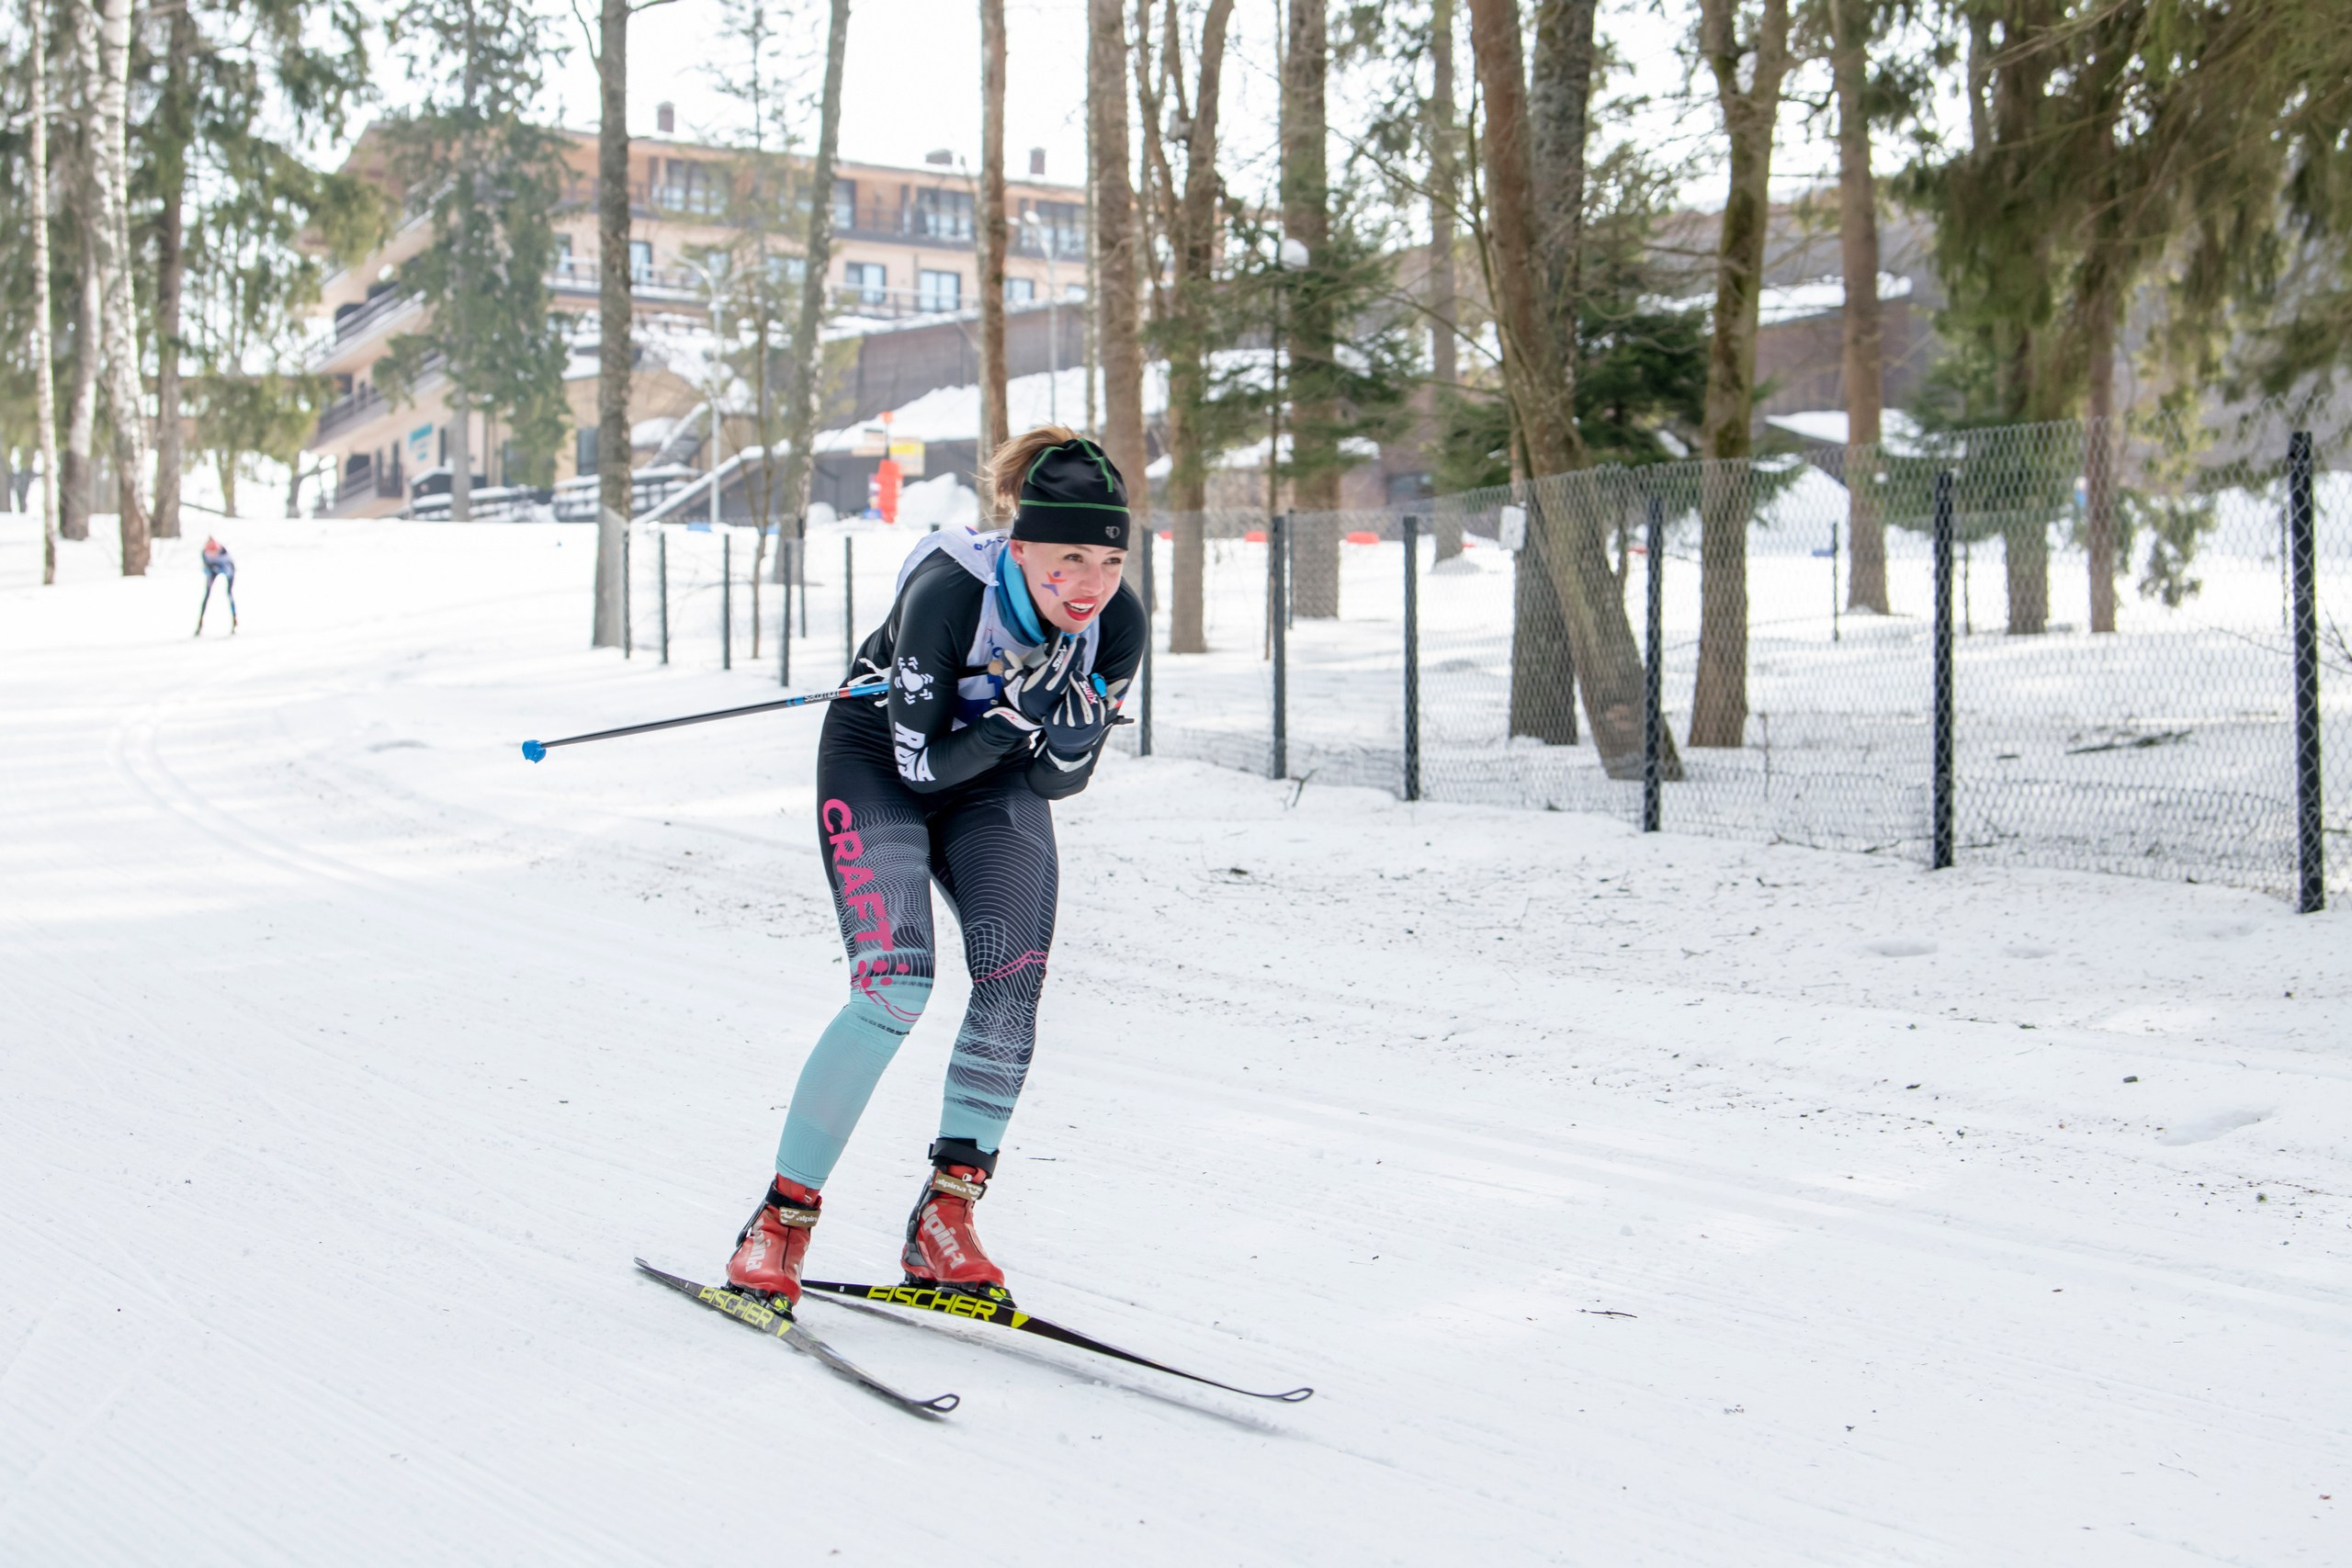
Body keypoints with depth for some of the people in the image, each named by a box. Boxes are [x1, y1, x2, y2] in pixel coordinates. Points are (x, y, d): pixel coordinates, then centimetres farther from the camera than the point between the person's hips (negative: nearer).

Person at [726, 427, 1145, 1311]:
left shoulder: (1119, 624, -21)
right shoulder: (948, 593, -34)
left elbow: (1060, 781, -12)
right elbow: (921, 763, -25)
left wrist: (1059, 723, -33)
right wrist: (1015, 718, -40)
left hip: (997, 782, 4)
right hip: (879, 763, -4)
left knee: (1014, 980, -15)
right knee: (895, 983, -20)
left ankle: (945, 1217, -2)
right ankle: (782, 1219, -8)